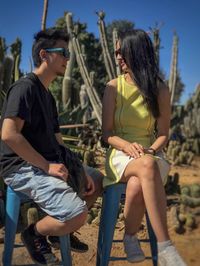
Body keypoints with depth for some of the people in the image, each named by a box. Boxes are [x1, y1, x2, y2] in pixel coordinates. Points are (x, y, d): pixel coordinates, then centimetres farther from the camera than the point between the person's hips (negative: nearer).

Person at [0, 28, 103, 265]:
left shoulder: (48, 96, 18)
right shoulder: (25, 87, -12)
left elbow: (57, 141, 15)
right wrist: (47, 166, -20)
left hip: (47, 163, 10)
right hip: (22, 167, -10)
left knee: (98, 181, 16)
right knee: (77, 214, -24)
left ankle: (60, 228, 21)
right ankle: (34, 233, 6)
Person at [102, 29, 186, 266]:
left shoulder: (160, 90, 2)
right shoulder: (114, 87, 2)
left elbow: (163, 134, 5)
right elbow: (106, 133, -1)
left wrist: (150, 150, -16)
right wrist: (128, 146, -21)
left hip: (149, 154, 1)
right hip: (120, 154, 0)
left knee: (137, 185, -37)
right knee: (148, 166, -38)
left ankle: (130, 237, -12)